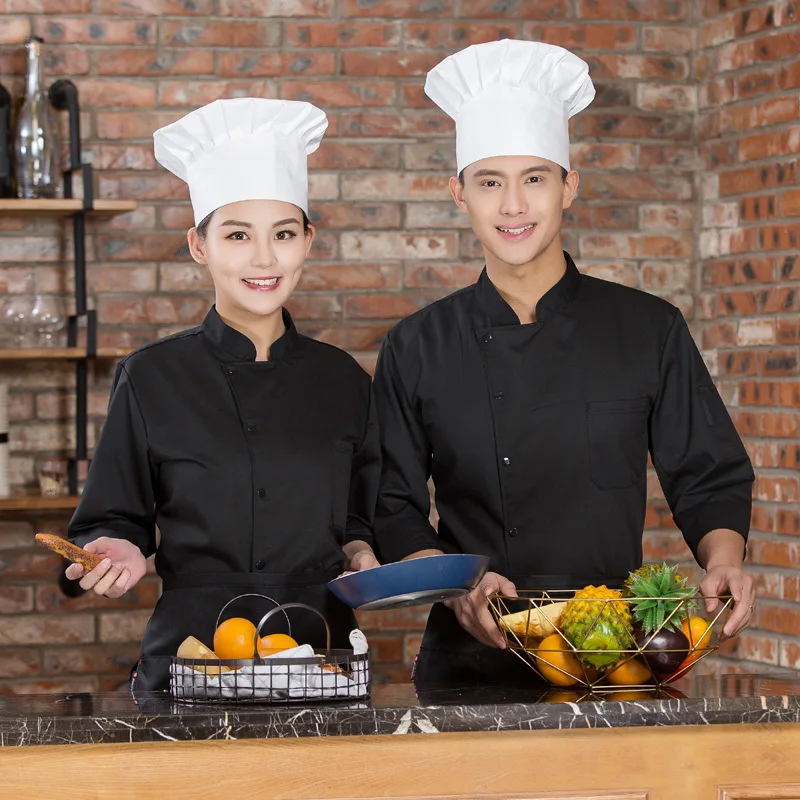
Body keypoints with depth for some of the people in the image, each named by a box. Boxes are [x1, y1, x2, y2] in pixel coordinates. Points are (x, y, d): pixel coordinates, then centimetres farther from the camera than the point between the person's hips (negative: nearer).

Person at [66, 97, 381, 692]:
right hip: (189, 658, -2)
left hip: (323, 649, 2)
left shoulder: (342, 380, 10)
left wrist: (359, 550, 3)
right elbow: (112, 520, 9)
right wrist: (119, 553, -11)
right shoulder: (152, 378, 3)